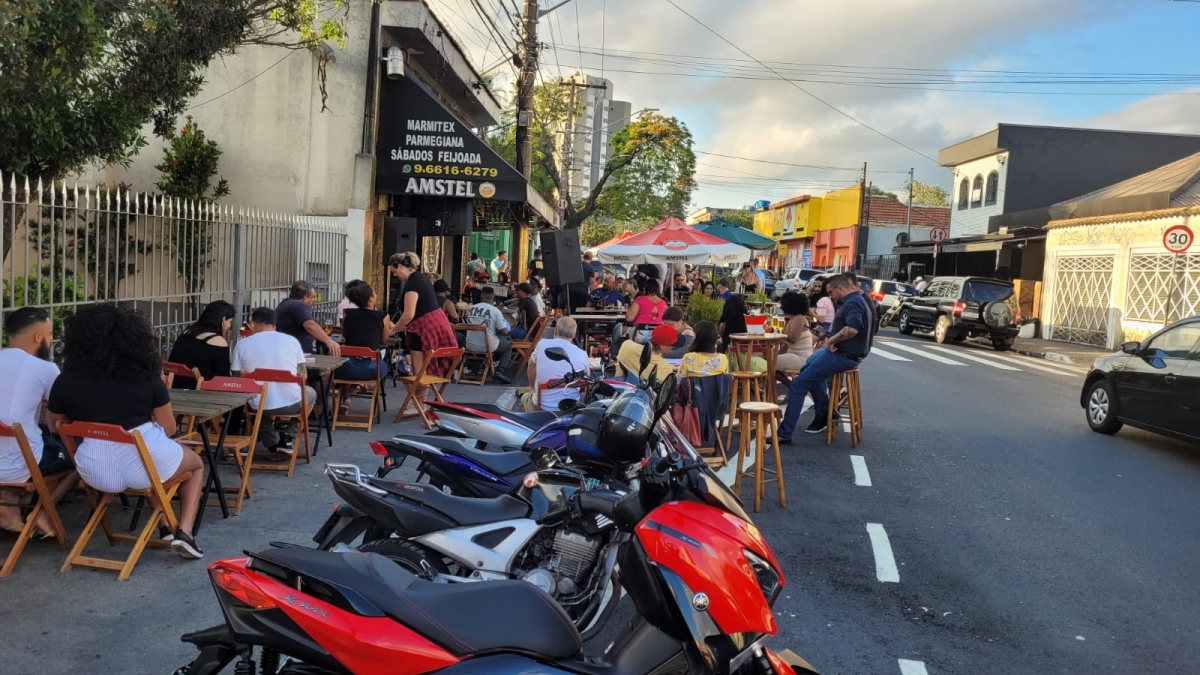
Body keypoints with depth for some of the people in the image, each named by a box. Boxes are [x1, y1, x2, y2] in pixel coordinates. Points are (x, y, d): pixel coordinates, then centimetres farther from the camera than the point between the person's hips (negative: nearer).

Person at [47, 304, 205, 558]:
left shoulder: (65, 382, 1)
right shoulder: (146, 376, 0)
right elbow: (169, 429, 7)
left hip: (96, 473, 3)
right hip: (146, 464, -3)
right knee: (196, 464, 29)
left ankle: (165, 525, 30)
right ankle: (184, 532, 12)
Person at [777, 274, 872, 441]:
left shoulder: (853, 302, -18)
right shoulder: (853, 300, 15)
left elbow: (852, 328, -37)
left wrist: (832, 340, -23)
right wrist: (833, 340, 2)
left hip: (844, 355, -11)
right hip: (841, 351, 11)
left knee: (798, 385, -11)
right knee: (809, 367, 33)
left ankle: (784, 433, -9)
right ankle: (823, 414, 30)